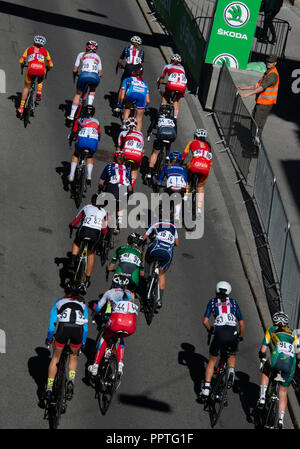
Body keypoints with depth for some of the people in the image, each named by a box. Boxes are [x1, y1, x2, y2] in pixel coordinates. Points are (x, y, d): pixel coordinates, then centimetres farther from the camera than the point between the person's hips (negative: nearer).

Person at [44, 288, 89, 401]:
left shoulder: (59, 302, 31)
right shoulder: (82, 304, 34)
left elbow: (51, 325, 25)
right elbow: (85, 328, 30)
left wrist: (49, 339, 38)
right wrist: (83, 343, 41)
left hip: (63, 327, -1)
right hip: (78, 329, 1)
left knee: (55, 358, 19)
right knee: (73, 356, 28)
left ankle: (49, 388, 19)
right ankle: (71, 381, 8)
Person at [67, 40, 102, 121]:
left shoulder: (81, 54, 22)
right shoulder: (97, 57, 29)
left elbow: (75, 70, 18)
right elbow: (100, 73, 23)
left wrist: (74, 74, 40)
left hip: (84, 75, -1)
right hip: (95, 77, 1)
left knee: (78, 94, 20)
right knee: (92, 90, 34)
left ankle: (72, 115, 16)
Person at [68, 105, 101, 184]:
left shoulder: (79, 120, 23)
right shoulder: (96, 122, 29)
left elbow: (73, 134, 25)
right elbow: (99, 137, 33)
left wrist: (70, 137, 48)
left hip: (82, 141, -1)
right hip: (93, 143, 1)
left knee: (75, 156, 27)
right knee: (90, 157, 31)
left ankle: (71, 175, 20)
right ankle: (89, 176, 15)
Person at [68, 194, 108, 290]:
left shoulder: (86, 207, 18)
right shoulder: (103, 212, 22)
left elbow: (76, 220, 22)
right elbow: (104, 230, 22)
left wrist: (71, 225, 43)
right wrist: (101, 234, 44)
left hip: (84, 231, -1)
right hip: (96, 233, 1)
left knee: (76, 243, 34)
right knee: (91, 253, 26)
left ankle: (72, 263, 13)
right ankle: (87, 279, 23)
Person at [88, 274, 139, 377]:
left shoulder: (110, 292, 21)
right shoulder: (130, 294, 30)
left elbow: (97, 308, 28)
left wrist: (95, 307, 53)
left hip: (117, 321, -3)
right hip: (132, 325, 3)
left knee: (104, 339, 29)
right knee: (120, 339, 37)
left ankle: (95, 366, 29)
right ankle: (120, 365, 21)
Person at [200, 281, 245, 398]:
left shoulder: (212, 302, 17)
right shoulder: (233, 302, 20)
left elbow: (205, 321, 6)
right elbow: (242, 323, 16)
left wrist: (210, 329, 26)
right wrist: (241, 336, 32)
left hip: (219, 333, -1)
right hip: (233, 334, 1)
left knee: (212, 361, 18)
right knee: (232, 355, 31)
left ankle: (206, 387, 9)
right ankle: (231, 371, 1)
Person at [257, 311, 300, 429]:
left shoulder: (271, 330, 23)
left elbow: (263, 350, 21)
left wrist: (262, 357, 42)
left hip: (276, 361, -2)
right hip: (290, 366, 2)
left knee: (265, 372, 33)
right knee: (283, 393, 20)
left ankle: (262, 398, 18)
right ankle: (281, 420, 13)